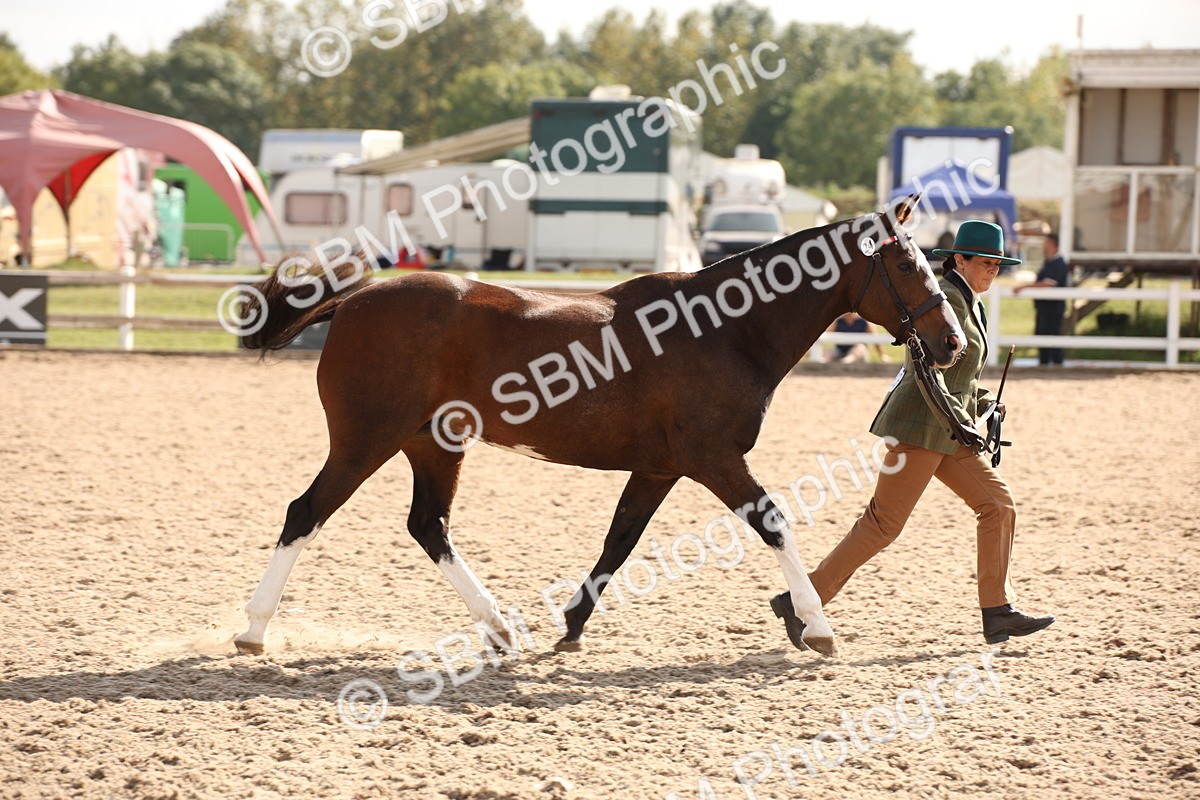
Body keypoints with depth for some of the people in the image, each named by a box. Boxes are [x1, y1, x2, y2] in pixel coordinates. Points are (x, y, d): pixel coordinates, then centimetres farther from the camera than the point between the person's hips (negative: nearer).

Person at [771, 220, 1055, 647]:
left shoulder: (970, 304, 18)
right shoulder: (945, 299, -13)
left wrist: (982, 403, 12)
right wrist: (956, 417, -29)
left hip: (949, 432, 10)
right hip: (920, 426, -10)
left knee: (999, 505, 5)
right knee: (884, 523, -9)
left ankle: (998, 611, 9)